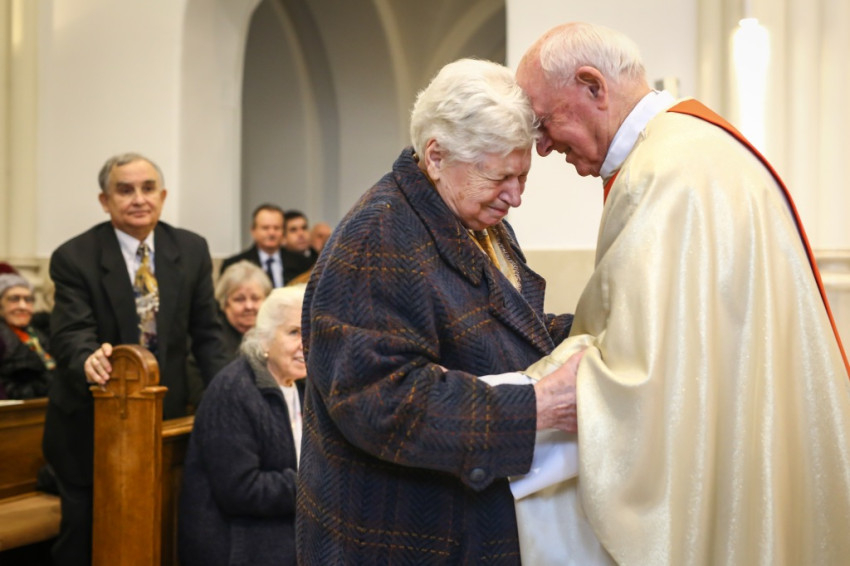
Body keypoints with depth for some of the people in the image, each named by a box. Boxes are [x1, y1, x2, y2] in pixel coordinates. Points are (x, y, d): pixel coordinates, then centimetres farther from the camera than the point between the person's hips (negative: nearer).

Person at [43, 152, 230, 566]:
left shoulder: (192, 250, 2)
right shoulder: (74, 258, -9)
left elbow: (206, 331, 5)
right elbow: (70, 332, -20)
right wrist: (88, 359, -43)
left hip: (167, 415, 3)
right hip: (91, 423, -2)